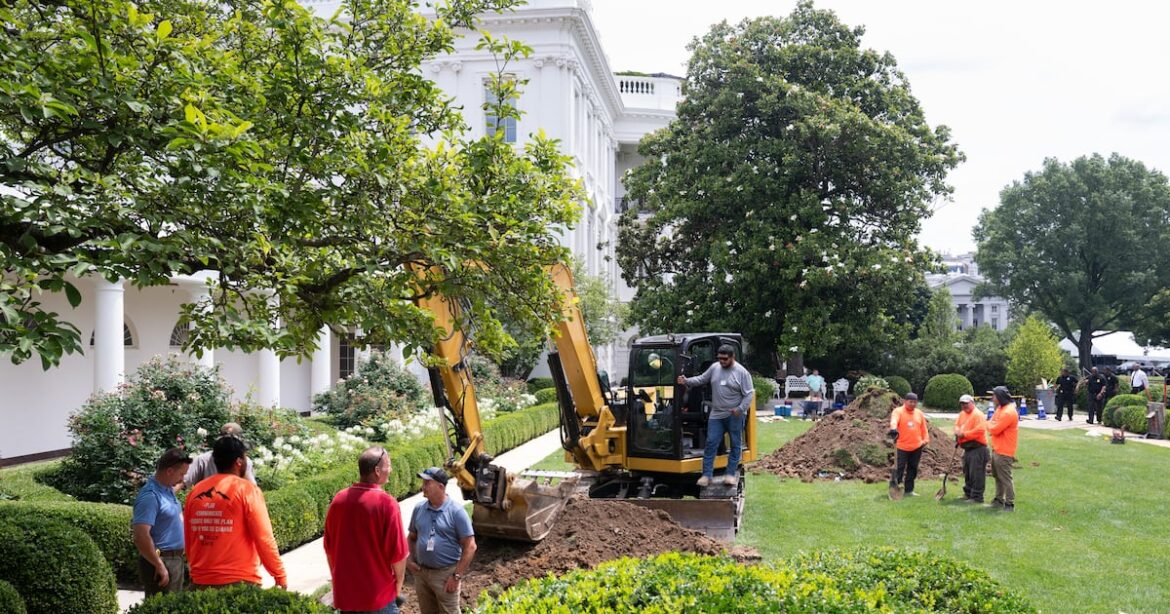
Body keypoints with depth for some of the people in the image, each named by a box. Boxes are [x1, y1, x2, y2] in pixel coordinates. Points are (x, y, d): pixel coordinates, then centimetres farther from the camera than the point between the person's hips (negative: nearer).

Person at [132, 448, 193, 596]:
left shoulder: (168, 490, 10)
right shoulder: (150, 496, -19)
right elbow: (141, 537, -26)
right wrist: (159, 566, -22)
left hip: (176, 560, 9)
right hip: (161, 562, -9)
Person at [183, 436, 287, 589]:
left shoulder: (195, 492, 7)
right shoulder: (246, 490, -7)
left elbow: (189, 540, 13)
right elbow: (264, 538, -11)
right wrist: (280, 576, -4)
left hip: (201, 582, 5)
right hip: (240, 582, -5)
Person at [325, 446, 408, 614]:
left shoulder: (338, 500, -2)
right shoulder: (386, 503, -17)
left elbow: (329, 548, 7)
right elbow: (398, 553, -15)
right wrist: (398, 587, 1)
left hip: (345, 594, 5)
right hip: (379, 595, -5)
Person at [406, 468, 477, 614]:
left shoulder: (456, 511, -12)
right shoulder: (419, 509, 3)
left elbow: (470, 547, -12)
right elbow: (411, 537, 17)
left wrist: (457, 576, -15)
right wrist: (408, 560, 1)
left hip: (446, 573, -5)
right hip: (421, 572, 5)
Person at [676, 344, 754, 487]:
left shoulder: (742, 372, -10)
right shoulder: (714, 368, 4)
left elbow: (749, 394, -10)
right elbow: (701, 379, 15)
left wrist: (740, 409, -19)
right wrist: (686, 381, 2)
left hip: (735, 416, -3)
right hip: (716, 415, 4)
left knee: (735, 445, 5)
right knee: (711, 443, 0)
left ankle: (731, 473, 15)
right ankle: (707, 474, 2)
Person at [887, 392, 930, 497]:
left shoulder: (919, 413, 11)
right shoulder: (898, 411, -6)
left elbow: (923, 428, 17)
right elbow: (894, 421, -26)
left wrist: (926, 440, 9)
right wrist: (893, 429, -46)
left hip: (917, 447, 5)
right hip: (902, 447, -5)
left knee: (913, 469, 10)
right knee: (899, 468, -5)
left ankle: (909, 490, 18)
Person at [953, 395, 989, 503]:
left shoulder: (978, 415, -15)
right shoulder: (962, 414, 14)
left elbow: (979, 430, -25)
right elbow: (957, 425, 22)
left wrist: (964, 434, -19)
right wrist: (957, 432, -1)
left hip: (977, 449, -10)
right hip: (967, 449, 10)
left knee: (976, 474, -8)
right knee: (967, 473, 19)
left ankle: (977, 497, -5)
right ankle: (968, 493, 30)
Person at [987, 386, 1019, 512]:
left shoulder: (1008, 412, -21)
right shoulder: (1000, 408, 12)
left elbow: (994, 429, -20)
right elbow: (993, 424, 16)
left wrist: (990, 426, -1)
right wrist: (992, 426, -4)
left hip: (1004, 451, -10)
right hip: (996, 448, 10)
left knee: (1005, 478, -5)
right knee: (997, 476, 17)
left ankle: (1010, 504, 1)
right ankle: (999, 500, 27)